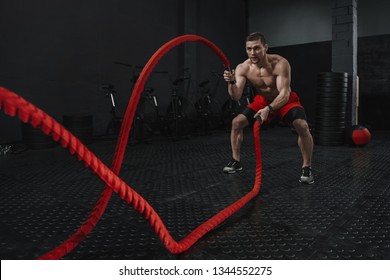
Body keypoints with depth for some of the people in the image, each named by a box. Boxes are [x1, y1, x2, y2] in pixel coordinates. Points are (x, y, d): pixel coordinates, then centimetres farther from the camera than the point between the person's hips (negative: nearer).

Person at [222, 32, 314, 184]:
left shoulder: (280, 63, -32)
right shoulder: (243, 68, -22)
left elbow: (284, 94, -36)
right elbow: (236, 96, -27)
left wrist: (269, 109, -53)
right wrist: (231, 82, -47)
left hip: (286, 100, -3)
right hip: (262, 100, 4)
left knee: (302, 126, -29)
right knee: (236, 122, -10)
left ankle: (307, 167, -9)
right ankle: (236, 161, 8)